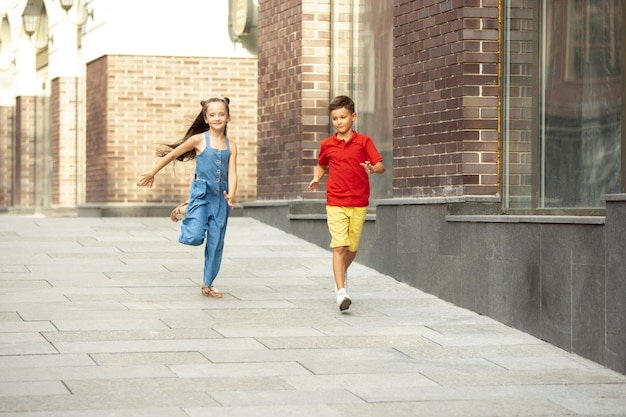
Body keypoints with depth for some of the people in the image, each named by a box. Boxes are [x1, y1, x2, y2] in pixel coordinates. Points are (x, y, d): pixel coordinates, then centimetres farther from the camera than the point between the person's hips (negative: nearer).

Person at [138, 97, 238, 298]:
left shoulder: (231, 146, 5)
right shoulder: (199, 139, -4)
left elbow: (232, 173, -4)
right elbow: (173, 154, 4)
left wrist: (231, 195, -22)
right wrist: (152, 173, 8)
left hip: (220, 198, 3)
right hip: (201, 193, -3)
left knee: (216, 242, 5)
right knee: (195, 238, -16)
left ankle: (208, 284, 18)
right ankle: (185, 212, 16)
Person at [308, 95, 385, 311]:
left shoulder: (364, 141, -1)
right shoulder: (327, 145, 5)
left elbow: (381, 166, -4)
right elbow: (321, 165, 23)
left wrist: (372, 168, -26)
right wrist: (316, 178, 4)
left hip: (359, 203, 0)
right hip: (335, 202, 0)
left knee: (352, 247, 8)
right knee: (339, 246, -13)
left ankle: (342, 271, 40)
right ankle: (341, 291, -16)